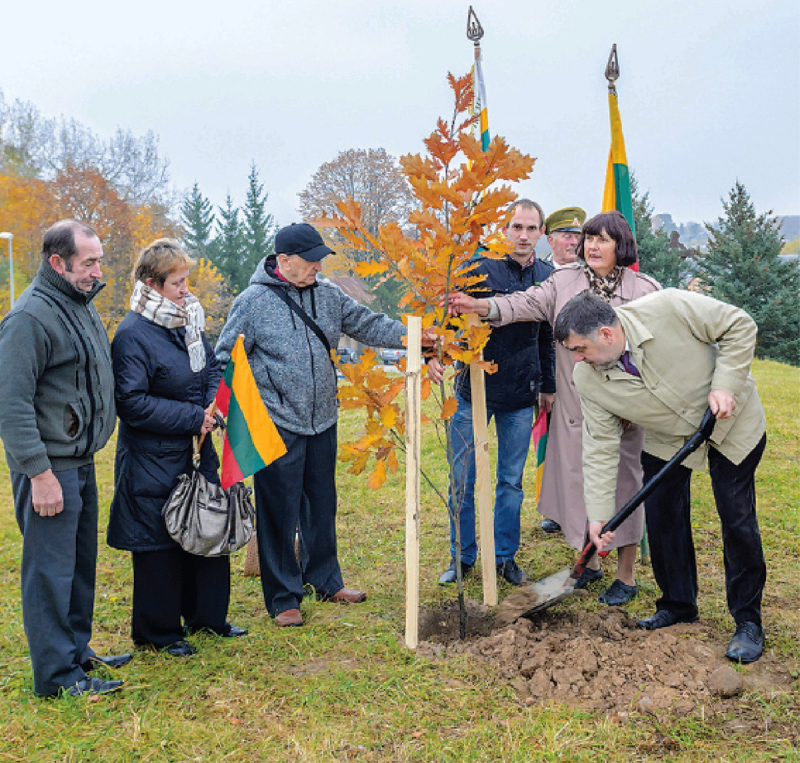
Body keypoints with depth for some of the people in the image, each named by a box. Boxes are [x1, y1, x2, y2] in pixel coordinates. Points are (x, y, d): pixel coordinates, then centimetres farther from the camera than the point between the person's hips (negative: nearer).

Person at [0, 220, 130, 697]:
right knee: (51, 569, 0)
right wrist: (39, 473, -23)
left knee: (81, 563, 18)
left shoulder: (81, 304, 12)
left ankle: (77, 651, 32)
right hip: (49, 467, -9)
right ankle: (58, 675, 10)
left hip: (81, 461, 9)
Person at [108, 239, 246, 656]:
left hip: (196, 450, 8)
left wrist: (215, 404, -4)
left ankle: (206, 614, 34)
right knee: (158, 543, 4)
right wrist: (192, 417, -20)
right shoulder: (132, 335, -18)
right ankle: (158, 632, 22)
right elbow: (132, 403, -22)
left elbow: (213, 369, 16)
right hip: (153, 461, -8)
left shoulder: (188, 320, 7)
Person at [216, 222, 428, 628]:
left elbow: (367, 324, 10)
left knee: (322, 504, 18)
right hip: (278, 428, -5)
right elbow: (225, 358, -4)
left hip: (322, 423, 6)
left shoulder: (328, 294, 6)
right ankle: (283, 598, 17)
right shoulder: (253, 302, -9)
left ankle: (325, 580, 36)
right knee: (280, 512, 2)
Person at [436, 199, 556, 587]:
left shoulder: (547, 276, 7)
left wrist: (548, 385, 16)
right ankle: (462, 556, 20)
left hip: (520, 397, 3)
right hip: (473, 390, -2)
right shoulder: (480, 267, -5)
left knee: (512, 481, 11)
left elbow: (547, 336, 15)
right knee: (463, 480, 5)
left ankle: (505, 555, 25)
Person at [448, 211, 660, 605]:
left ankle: (626, 575, 21)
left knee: (622, 480, 4)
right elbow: (528, 303, -10)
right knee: (577, 477, 11)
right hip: (575, 405, 3)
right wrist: (482, 306, -28)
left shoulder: (644, 289, -1)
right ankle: (590, 562, 32)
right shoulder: (565, 282, 4)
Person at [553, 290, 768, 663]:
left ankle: (748, 621, 12)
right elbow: (600, 448, -13)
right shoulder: (587, 380, -19)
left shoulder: (669, 308, -32)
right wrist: (598, 514, -17)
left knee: (737, 519, -2)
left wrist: (725, 385, -26)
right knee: (661, 515, 2)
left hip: (731, 422, -3)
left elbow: (740, 325, -19)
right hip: (667, 440, 4)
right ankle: (677, 605, 24)